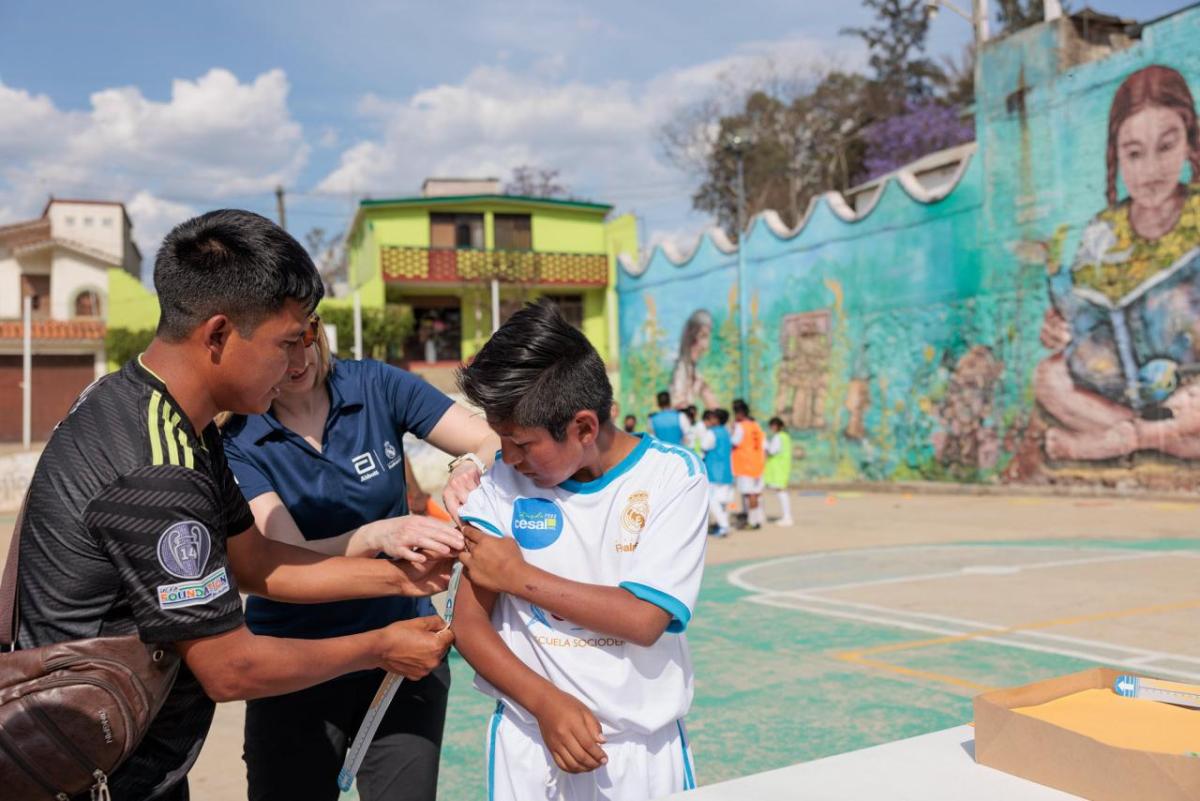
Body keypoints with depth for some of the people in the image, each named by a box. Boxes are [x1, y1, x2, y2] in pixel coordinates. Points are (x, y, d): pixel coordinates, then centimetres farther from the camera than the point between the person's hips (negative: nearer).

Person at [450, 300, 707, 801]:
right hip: (528, 741, 2)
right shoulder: (504, 483, -5)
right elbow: (469, 623, -4)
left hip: (644, 747, -1)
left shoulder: (672, 476, -12)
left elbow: (643, 619, -19)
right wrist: (547, 702, -18)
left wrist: (519, 576, -14)